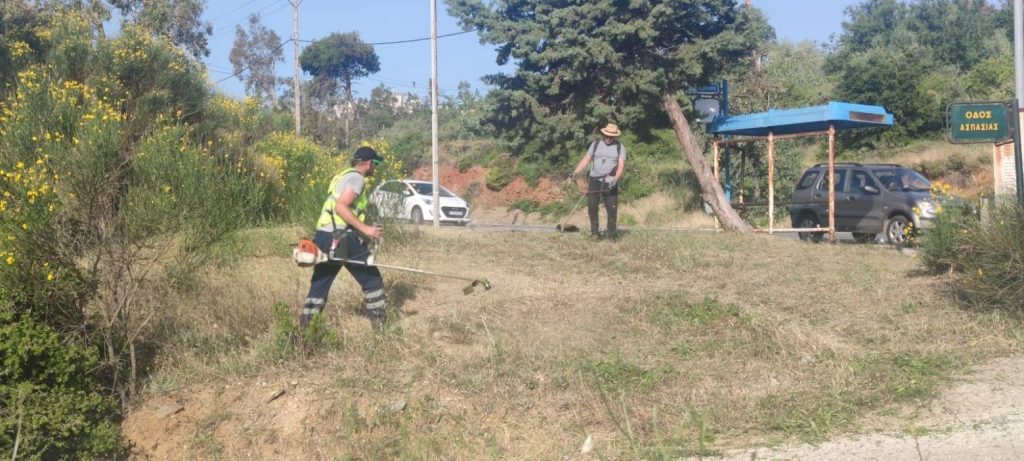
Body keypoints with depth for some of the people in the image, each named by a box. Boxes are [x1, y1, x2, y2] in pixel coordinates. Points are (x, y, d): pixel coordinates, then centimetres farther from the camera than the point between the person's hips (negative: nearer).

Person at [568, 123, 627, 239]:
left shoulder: (620, 147, 1)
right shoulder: (596, 144, 6)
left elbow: (621, 165, -8)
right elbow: (586, 159, 5)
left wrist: (616, 178, -25)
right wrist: (575, 172, -7)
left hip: (610, 183, -2)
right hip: (594, 180, 2)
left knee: (612, 209, -2)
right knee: (592, 207, 0)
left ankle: (612, 234, 8)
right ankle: (594, 231, 11)